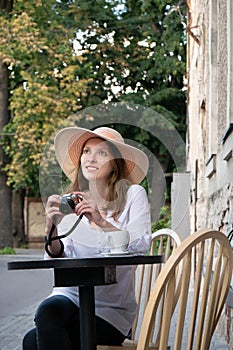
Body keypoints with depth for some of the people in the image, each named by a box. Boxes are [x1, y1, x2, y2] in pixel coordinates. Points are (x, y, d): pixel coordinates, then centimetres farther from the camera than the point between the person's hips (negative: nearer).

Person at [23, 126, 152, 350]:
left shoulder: (133, 195, 0)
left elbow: (141, 245, -15)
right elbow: (59, 261, -2)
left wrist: (101, 222, -27)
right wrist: (52, 229, -21)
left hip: (111, 308, -3)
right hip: (71, 295, 3)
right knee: (48, 310, -33)